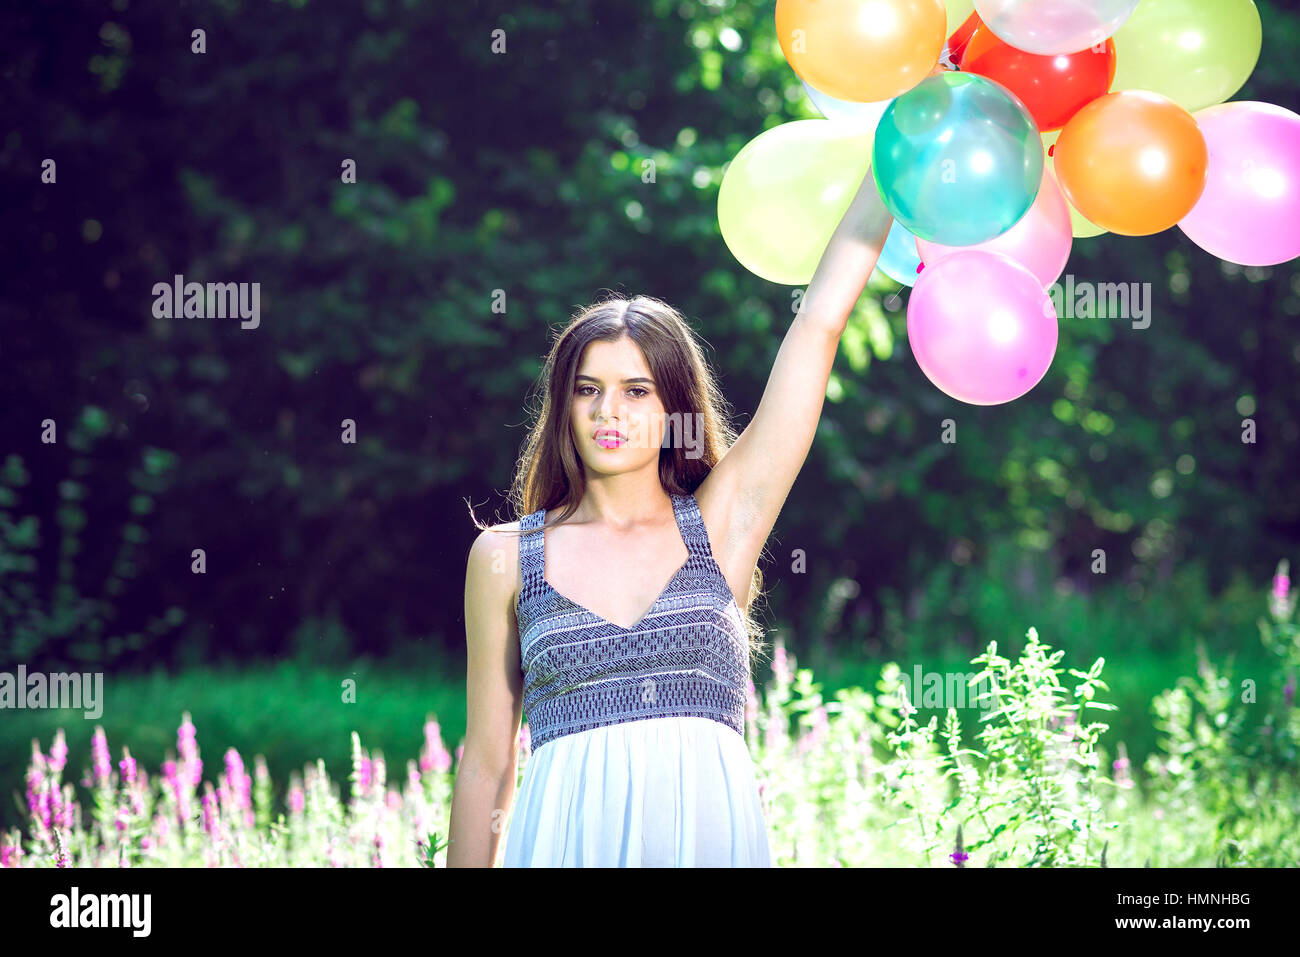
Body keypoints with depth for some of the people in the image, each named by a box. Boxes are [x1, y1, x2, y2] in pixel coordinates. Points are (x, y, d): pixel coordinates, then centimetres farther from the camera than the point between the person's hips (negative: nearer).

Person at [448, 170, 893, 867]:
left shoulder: (723, 521, 7)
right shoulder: (507, 556, 8)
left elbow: (820, 321, 6)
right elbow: (486, 763, 9)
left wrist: (894, 157, 6)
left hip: (713, 834, 0)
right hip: (569, 836, 0)